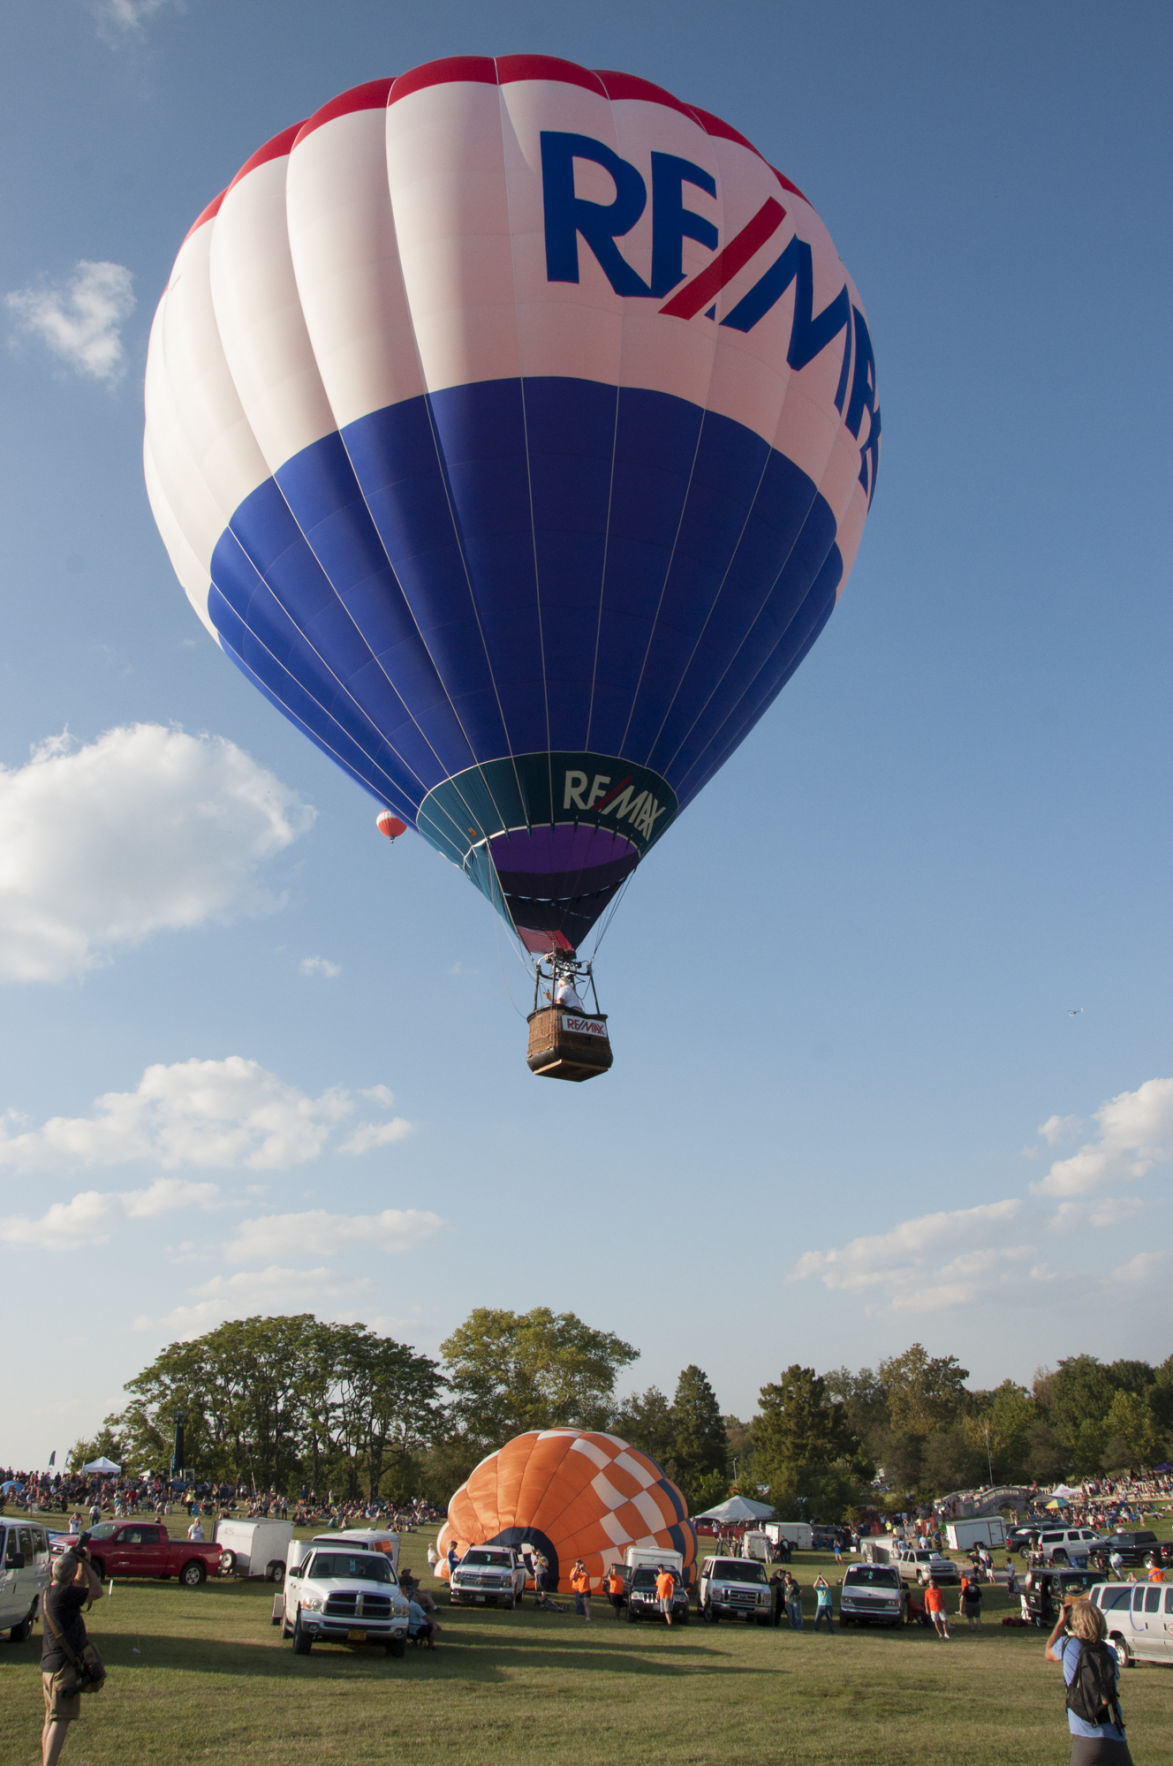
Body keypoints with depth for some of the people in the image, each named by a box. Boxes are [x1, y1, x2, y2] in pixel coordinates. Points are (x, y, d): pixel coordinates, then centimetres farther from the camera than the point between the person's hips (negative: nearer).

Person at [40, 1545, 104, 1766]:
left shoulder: (50, 1591, 8)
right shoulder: (63, 1594, -20)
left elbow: (81, 1585, 25)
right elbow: (97, 1592, -11)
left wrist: (83, 1563, 10)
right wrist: (85, 1563, -6)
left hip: (48, 1666, 9)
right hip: (63, 1666, -9)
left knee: (50, 1720, 17)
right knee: (60, 1721, -9)